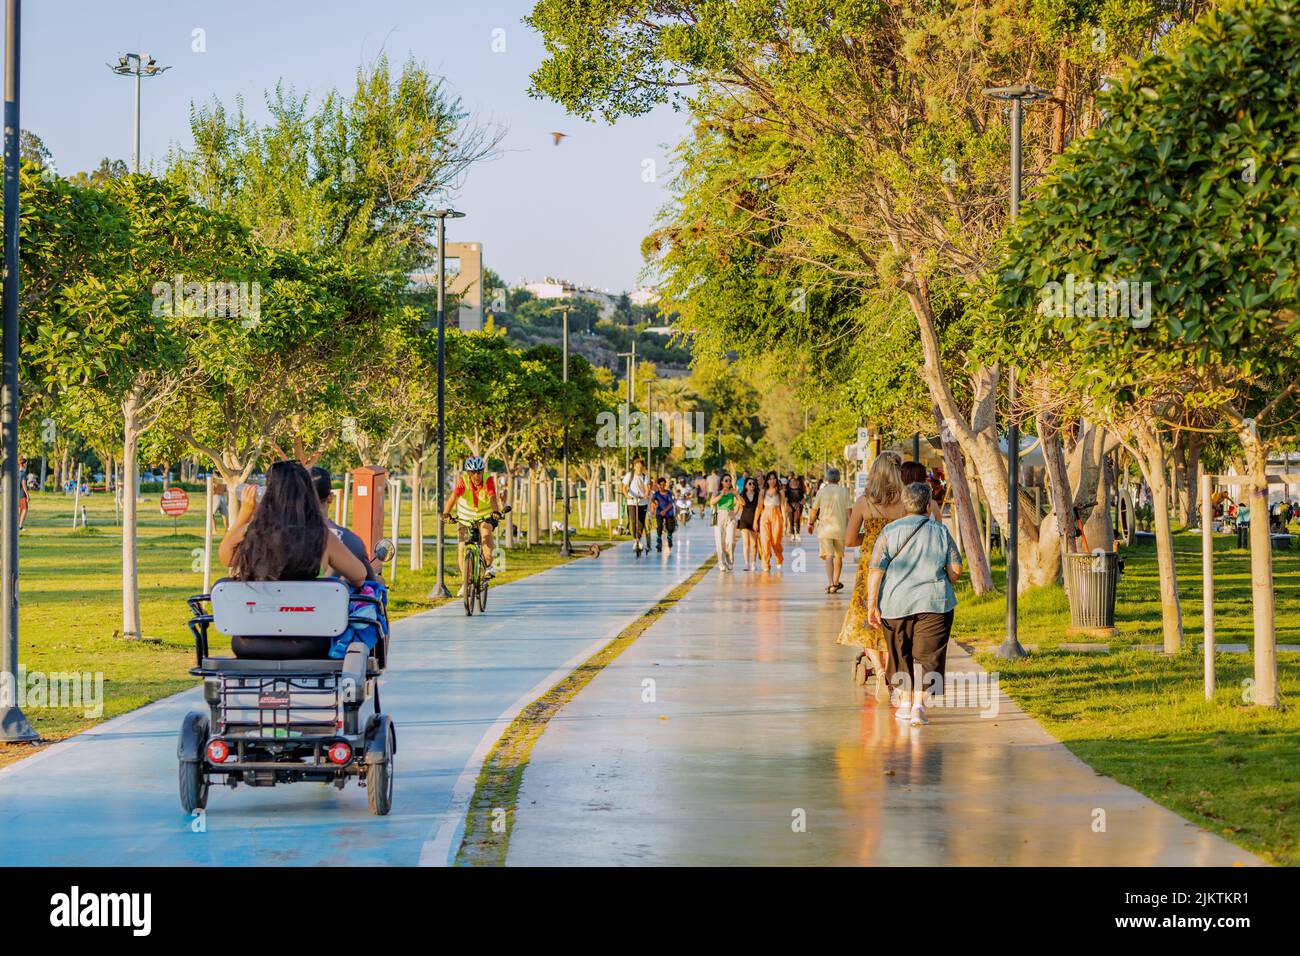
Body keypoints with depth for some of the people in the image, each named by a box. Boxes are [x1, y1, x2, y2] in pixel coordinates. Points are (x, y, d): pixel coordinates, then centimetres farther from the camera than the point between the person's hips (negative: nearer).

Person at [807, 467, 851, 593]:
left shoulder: (822, 491, -1)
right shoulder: (844, 492, 2)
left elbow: (814, 510, 3)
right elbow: (848, 511, 1)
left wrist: (811, 523, 20)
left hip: (825, 527, -2)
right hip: (840, 528, 2)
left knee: (828, 556, -8)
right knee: (838, 556, 18)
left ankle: (830, 584, -23)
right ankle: (836, 582, 30)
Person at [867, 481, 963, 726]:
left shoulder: (890, 532, -1)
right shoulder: (940, 531, 2)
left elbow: (876, 571, -6)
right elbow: (956, 570, 3)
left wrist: (872, 605, -4)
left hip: (896, 603, 1)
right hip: (934, 603, -1)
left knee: (901, 653, 16)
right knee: (926, 654, 1)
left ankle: (905, 701, 24)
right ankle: (918, 703, -12)